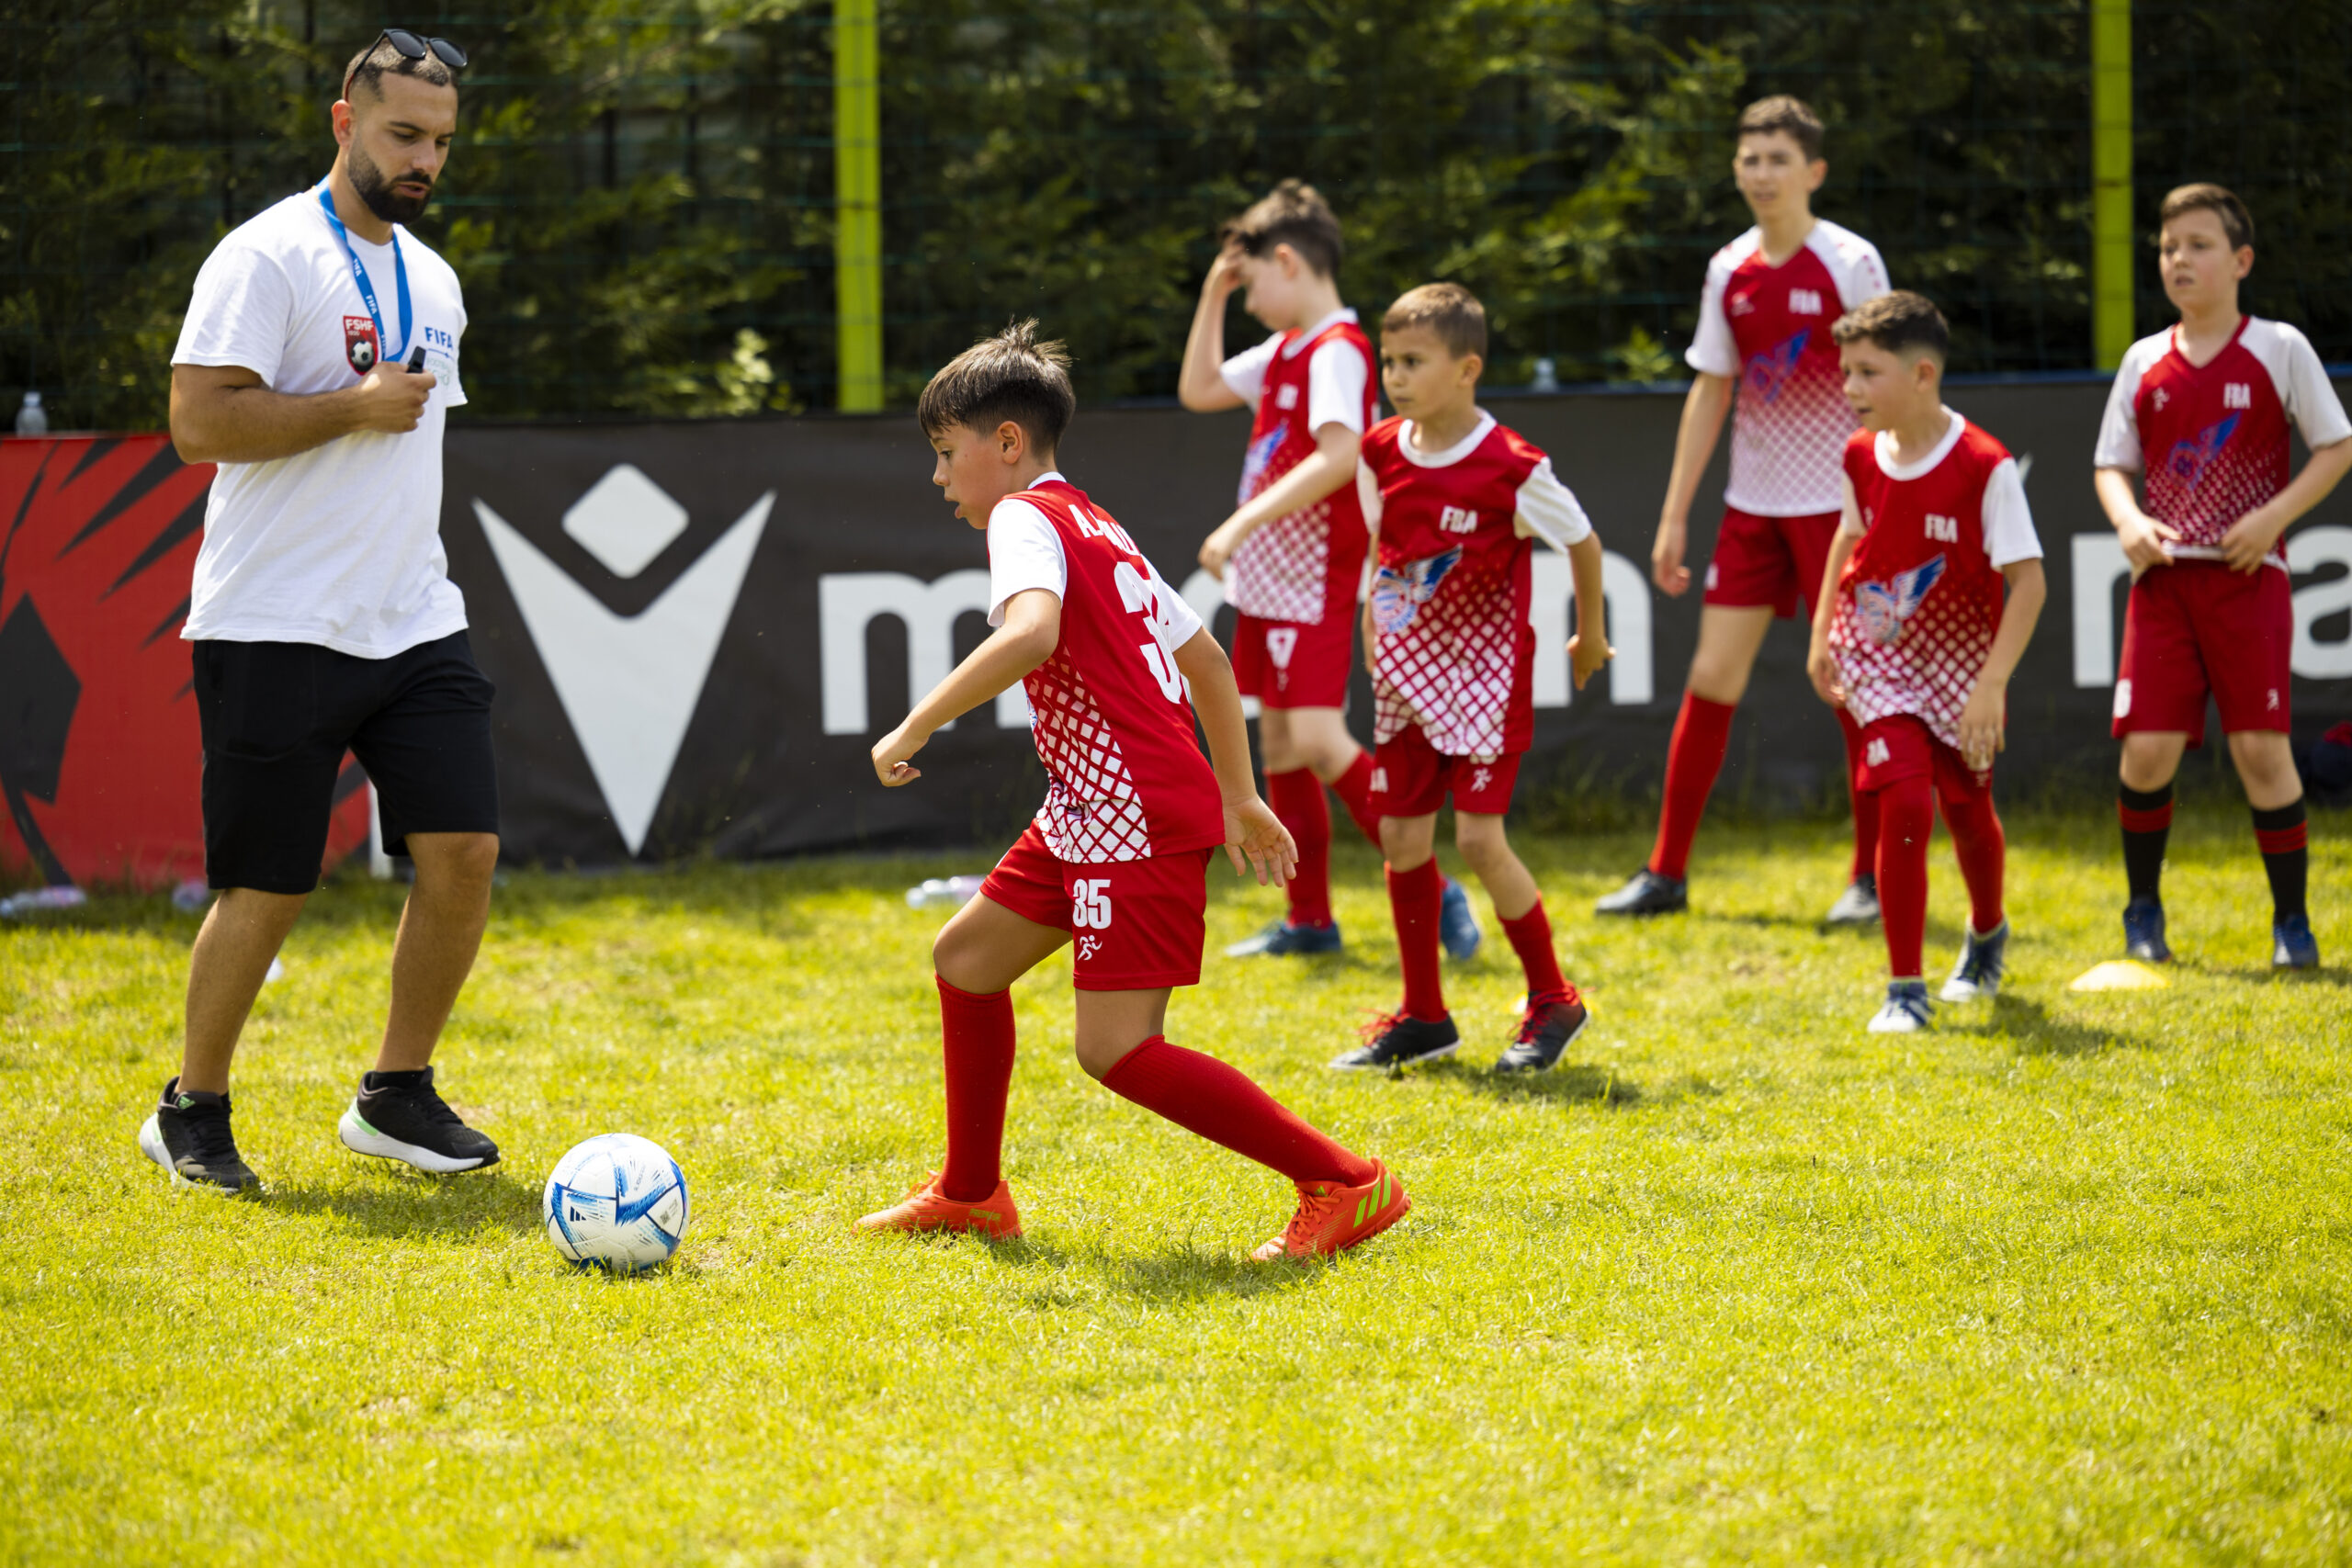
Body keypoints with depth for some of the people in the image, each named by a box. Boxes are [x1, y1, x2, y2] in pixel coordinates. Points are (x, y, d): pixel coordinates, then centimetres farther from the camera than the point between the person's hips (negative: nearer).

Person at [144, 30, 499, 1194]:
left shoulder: (432, 280, 16)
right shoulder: (270, 257, -9)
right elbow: (199, 420, -17)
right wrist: (357, 407, -16)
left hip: (414, 624, 7)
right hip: (276, 633, -7)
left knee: (464, 850, -4)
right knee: (267, 887, -3)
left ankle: (397, 1098, 11)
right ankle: (192, 1115, 15)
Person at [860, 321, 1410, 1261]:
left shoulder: (1024, 517, -8)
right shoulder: (1098, 529, 21)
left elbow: (1030, 633, -30)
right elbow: (1207, 661, 25)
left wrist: (916, 728, -24)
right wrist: (1239, 799, 30)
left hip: (1134, 815, -10)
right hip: (1095, 812, 10)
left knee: (1118, 1049, -13)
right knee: (965, 957, 19)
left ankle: (1345, 1185, -11)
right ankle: (970, 1194, 30)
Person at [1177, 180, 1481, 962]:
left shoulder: (1336, 350, -16)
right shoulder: (1284, 351, 14)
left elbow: (1339, 456, -28)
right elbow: (1199, 391, 25)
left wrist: (1243, 522, -30)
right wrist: (1212, 297, 15)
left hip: (1314, 581, -10)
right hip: (1268, 578, 10)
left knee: (1318, 738, -18)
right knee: (1279, 741, 11)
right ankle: (1309, 918, 16)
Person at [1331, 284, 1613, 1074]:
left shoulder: (1511, 468, -17)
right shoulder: (1381, 454, -1)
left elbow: (1581, 542, -4)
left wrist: (1590, 637, 8)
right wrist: (1373, 639, 15)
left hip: (1484, 673, -6)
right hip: (1407, 674, 6)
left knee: (1480, 838, -11)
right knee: (1401, 838, 7)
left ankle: (1552, 1001, 6)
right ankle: (1422, 1016, 19)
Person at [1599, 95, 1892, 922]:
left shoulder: (1849, 264, -7)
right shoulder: (1729, 272, 7)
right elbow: (1710, 395, 13)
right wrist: (1674, 516, 10)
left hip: (1835, 505, -5)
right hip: (1752, 505, 5)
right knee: (1711, 677, 2)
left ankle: (1871, 877, 7)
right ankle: (1666, 872, 8)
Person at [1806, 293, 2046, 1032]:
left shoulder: (1984, 467, -22)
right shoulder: (1862, 456, -6)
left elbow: (2028, 581, -20)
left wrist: (1992, 683, -25)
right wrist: (1821, 631, 14)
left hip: (1958, 663, -2)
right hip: (1879, 659, 2)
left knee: (1968, 811, 13)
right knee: (1905, 802, -15)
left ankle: (1987, 936, 47)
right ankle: (1905, 990, -7)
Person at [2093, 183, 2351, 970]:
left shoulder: (2279, 349, 0)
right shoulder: (2145, 363, 8)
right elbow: (2112, 464, 13)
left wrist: (2272, 517, -11)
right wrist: (2129, 521, -8)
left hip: (2247, 575, -2)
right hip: (2162, 576, 2)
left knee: (2261, 748, -5)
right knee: (2147, 748, -5)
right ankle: (2144, 911, 15)